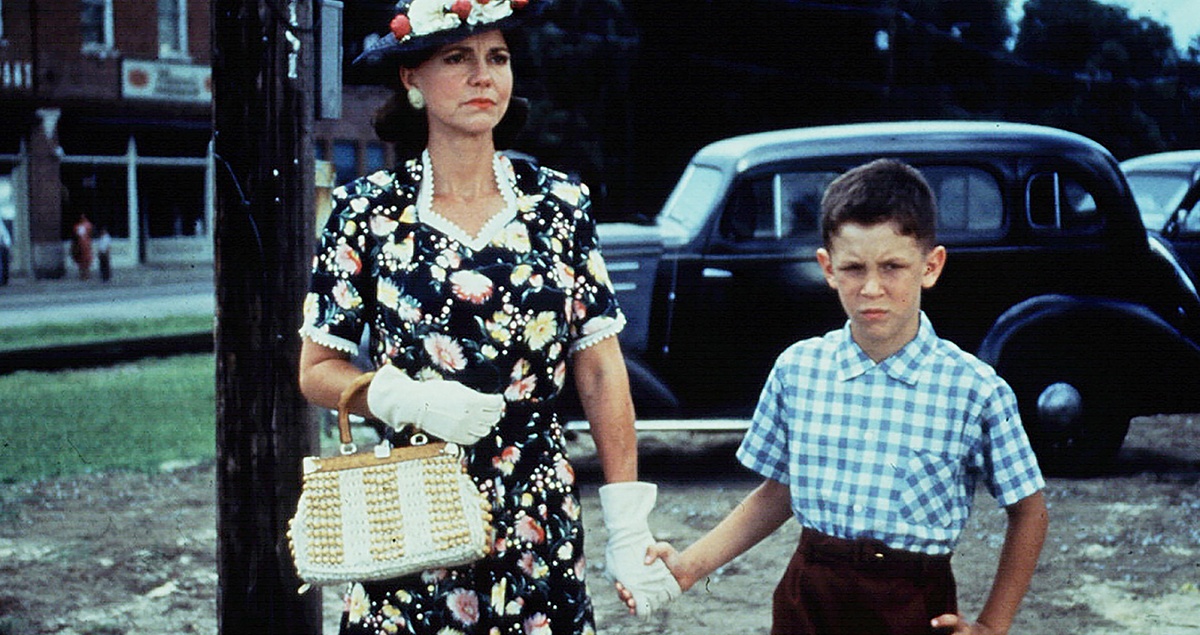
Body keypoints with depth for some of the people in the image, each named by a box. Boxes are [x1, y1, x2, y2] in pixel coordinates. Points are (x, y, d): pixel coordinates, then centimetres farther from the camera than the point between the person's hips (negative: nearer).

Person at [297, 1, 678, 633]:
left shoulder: (560, 202, 2)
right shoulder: (369, 209, -1)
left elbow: (601, 373, 3)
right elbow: (316, 372, 2)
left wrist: (628, 525, -2)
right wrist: (413, 399, -16)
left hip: (539, 527, 1)